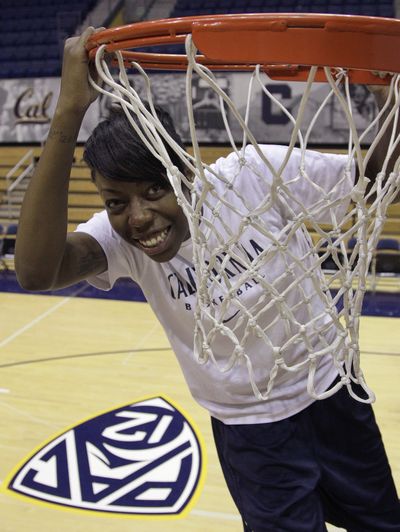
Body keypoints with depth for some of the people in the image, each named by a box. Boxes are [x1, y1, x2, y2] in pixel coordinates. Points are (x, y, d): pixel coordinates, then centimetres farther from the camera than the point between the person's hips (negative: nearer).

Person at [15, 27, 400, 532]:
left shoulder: (258, 173, -22)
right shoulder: (120, 234, -20)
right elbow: (35, 271, -40)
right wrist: (68, 115, -48)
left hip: (332, 395, 2)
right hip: (249, 431, -1)